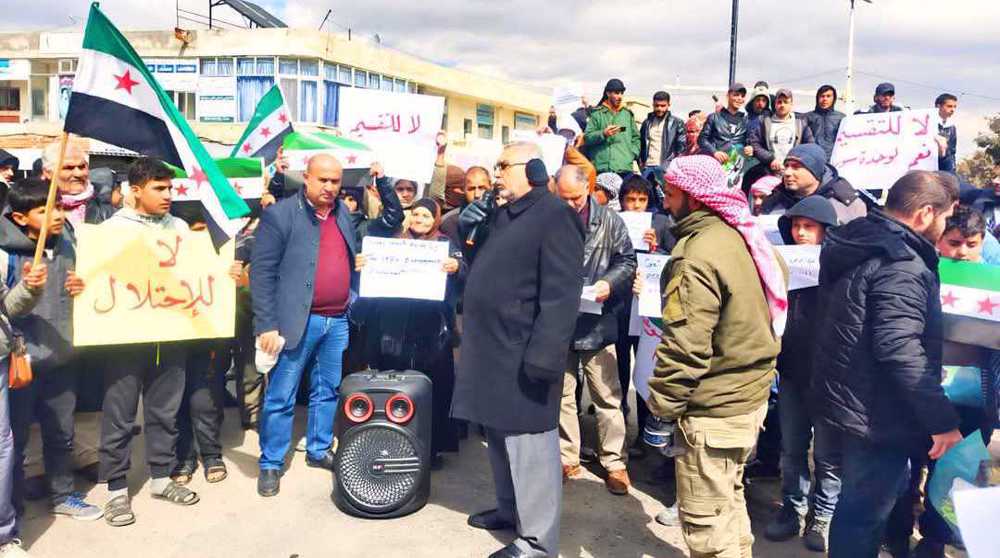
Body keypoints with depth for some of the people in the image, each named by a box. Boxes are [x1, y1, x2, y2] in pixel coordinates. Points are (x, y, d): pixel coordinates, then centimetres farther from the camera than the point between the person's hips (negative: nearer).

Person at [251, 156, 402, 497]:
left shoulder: (346, 215, 10)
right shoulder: (280, 215, -7)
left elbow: (393, 219, 19)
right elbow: (262, 273, -10)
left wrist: (382, 181, 8)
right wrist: (267, 325, -15)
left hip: (339, 321, 6)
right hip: (297, 321, -5)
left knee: (328, 390, 16)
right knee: (281, 397, 3)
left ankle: (318, 451, 32)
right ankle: (270, 464, 16)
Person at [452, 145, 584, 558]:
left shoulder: (555, 215, -12)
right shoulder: (500, 216, 16)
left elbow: (561, 295, -20)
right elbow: (483, 267, 31)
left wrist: (543, 356, -24)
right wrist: (467, 226, 11)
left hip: (523, 353, -9)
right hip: (493, 347, 9)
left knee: (528, 443, -2)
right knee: (500, 436, 19)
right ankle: (511, 508, 36)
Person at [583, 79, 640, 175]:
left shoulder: (628, 114, 18)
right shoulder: (597, 114, 6)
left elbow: (635, 137, 21)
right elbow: (586, 138, 1)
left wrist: (633, 153, 5)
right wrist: (603, 134, -14)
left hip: (625, 167, 3)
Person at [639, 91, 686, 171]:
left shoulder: (677, 123, 4)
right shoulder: (647, 122, 15)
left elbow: (682, 146, 1)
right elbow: (641, 143, 20)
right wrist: (640, 161, 9)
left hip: (667, 167, -4)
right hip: (648, 166, 4)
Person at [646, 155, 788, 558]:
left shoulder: (699, 255, -23)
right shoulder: (745, 236, 6)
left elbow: (685, 346, -26)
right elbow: (781, 277, 21)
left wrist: (662, 408, -15)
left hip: (713, 407, -9)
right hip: (750, 392, 9)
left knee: (706, 520, 4)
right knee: (729, 499, 25)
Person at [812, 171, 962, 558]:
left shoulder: (857, 244, 9)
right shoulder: (902, 265, -21)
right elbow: (901, 349, -30)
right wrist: (943, 420, -25)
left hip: (847, 399, 10)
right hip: (878, 414, -10)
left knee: (858, 506, 25)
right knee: (865, 515, 3)